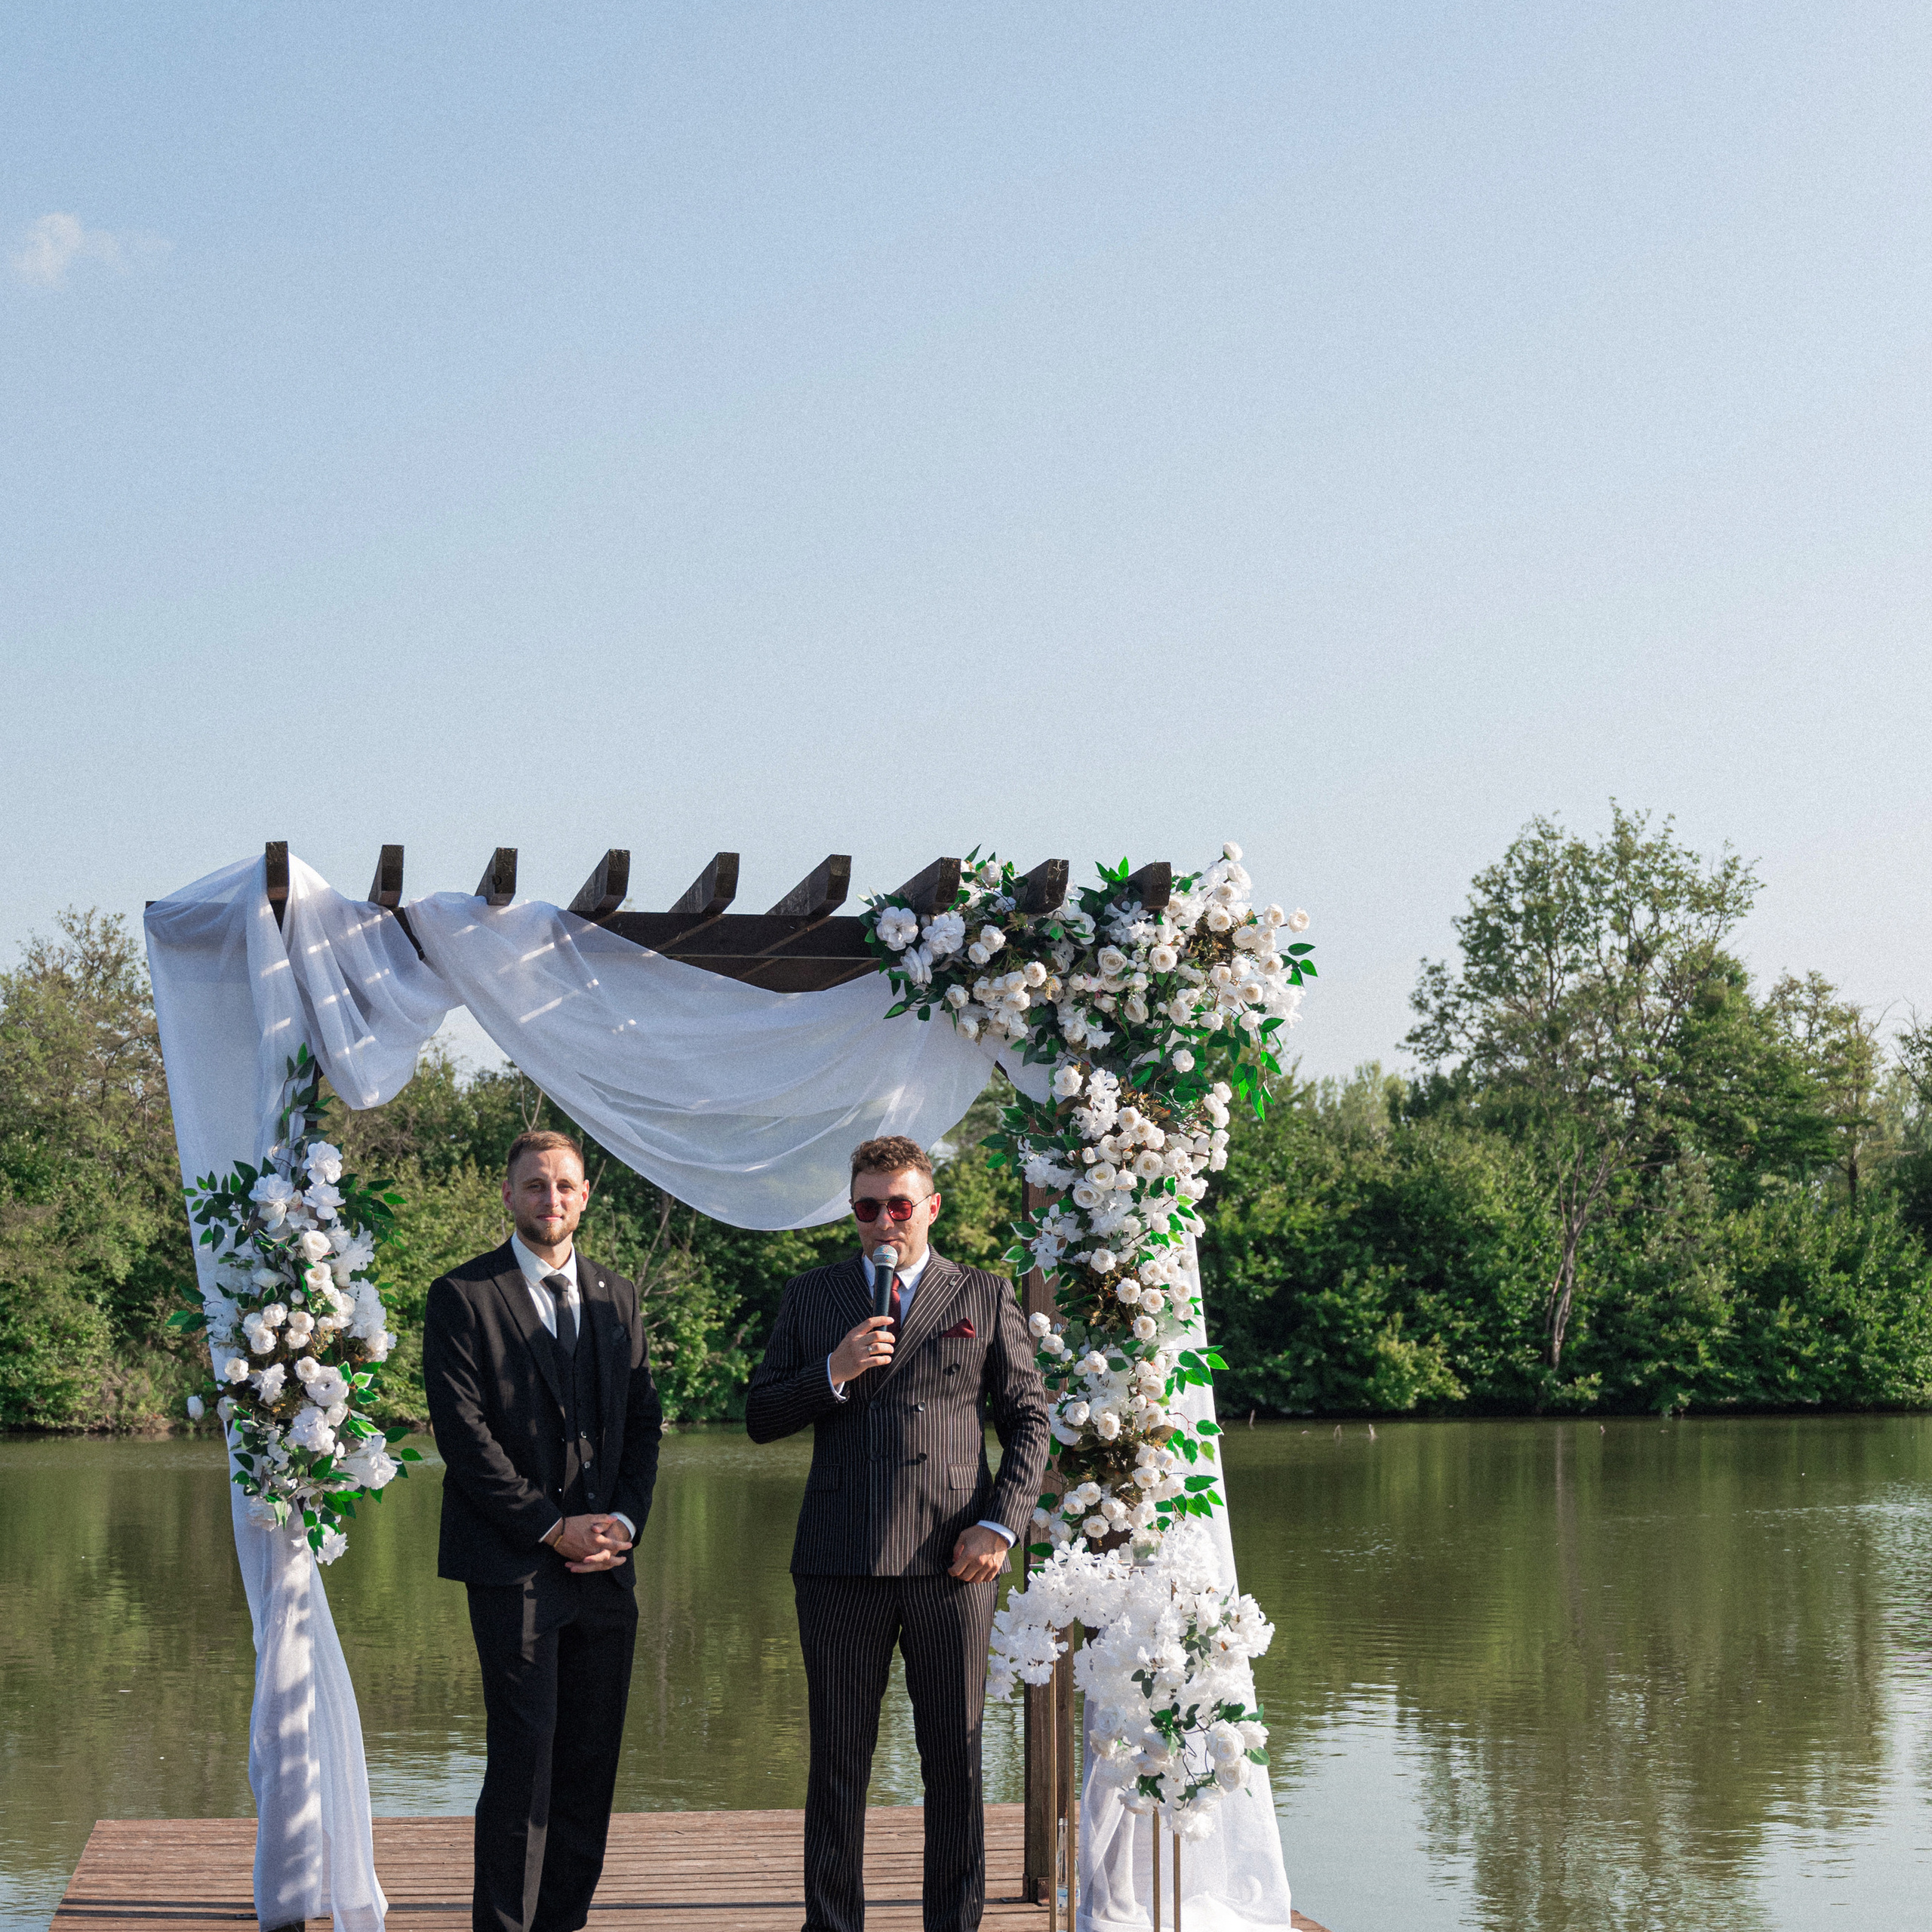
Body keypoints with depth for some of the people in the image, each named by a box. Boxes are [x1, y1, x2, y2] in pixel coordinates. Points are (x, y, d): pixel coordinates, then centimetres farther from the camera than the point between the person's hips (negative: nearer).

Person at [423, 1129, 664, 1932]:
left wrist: (624, 1520, -2)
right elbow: (464, 1435, -8)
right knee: (523, 1759, -7)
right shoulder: (462, 1297, -2)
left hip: (605, 1564, 5)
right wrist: (553, 1528, -12)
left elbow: (643, 1420, 14)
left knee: (591, 1761, 6)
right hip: (513, 1565, -5)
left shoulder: (616, 1296, 15)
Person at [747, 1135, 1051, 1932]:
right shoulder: (810, 1298, 12)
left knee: (955, 1760, 4)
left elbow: (1030, 1418, 9)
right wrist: (833, 1372, -9)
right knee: (837, 1761, 4)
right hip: (841, 1562, 1)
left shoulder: (985, 1297, 9)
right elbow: (760, 1418, 9)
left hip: (950, 1562, 0)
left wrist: (1002, 1525, -3)